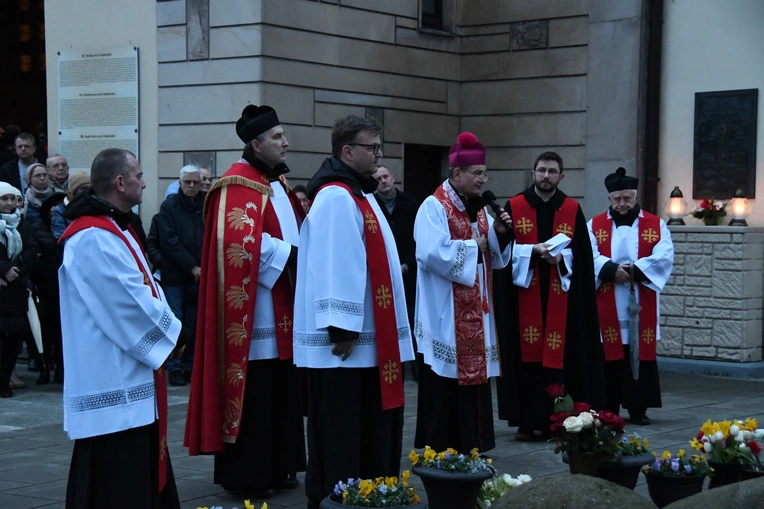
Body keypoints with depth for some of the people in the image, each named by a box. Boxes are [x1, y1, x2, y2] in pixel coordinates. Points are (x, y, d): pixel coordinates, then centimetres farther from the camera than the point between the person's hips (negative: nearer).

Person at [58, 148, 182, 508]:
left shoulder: (114, 230, 16)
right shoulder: (94, 237, -19)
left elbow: (144, 290, 17)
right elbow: (131, 303, -21)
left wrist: (165, 328, 0)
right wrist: (170, 333, -7)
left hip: (127, 378, 11)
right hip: (113, 382, -11)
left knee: (141, 479, 16)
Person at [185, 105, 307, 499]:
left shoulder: (277, 182, 17)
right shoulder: (238, 186, -13)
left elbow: (295, 229, 25)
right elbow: (241, 241, -24)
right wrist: (289, 255, -17)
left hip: (281, 308, 10)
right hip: (253, 309, -9)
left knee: (281, 390, 12)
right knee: (252, 392, -5)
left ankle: (277, 467, 21)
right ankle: (244, 476, 3)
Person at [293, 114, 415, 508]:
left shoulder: (358, 194, 17)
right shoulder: (337, 198, -16)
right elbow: (336, 269, -22)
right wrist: (342, 328, -23)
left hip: (368, 337, 10)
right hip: (346, 338, -10)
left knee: (367, 427, 14)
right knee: (342, 431, -3)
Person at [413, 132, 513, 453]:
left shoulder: (479, 209, 14)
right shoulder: (434, 207, -11)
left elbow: (494, 257, 14)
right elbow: (433, 253, -25)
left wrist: (499, 234, -5)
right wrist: (473, 248, -13)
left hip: (475, 312, 8)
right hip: (445, 314, -8)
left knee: (474, 374, 10)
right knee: (445, 384, -4)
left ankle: (472, 446, 18)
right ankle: (440, 450, 4)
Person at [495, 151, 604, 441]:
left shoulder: (573, 210, 7)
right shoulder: (514, 207, 4)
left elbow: (582, 254, 3)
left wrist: (560, 256, -15)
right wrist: (533, 250, -15)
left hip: (560, 295, 1)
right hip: (523, 292, -1)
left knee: (557, 357, 0)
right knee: (526, 356, -1)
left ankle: (553, 420, 8)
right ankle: (526, 421, 4)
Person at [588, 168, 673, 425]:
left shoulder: (656, 225, 7)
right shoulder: (595, 225, 7)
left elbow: (664, 257, -8)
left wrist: (635, 269, -20)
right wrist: (612, 269, -23)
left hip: (641, 306, 0)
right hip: (608, 306, 0)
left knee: (641, 355, 2)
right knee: (609, 356, 2)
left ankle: (638, 409, 10)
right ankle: (608, 410, 8)